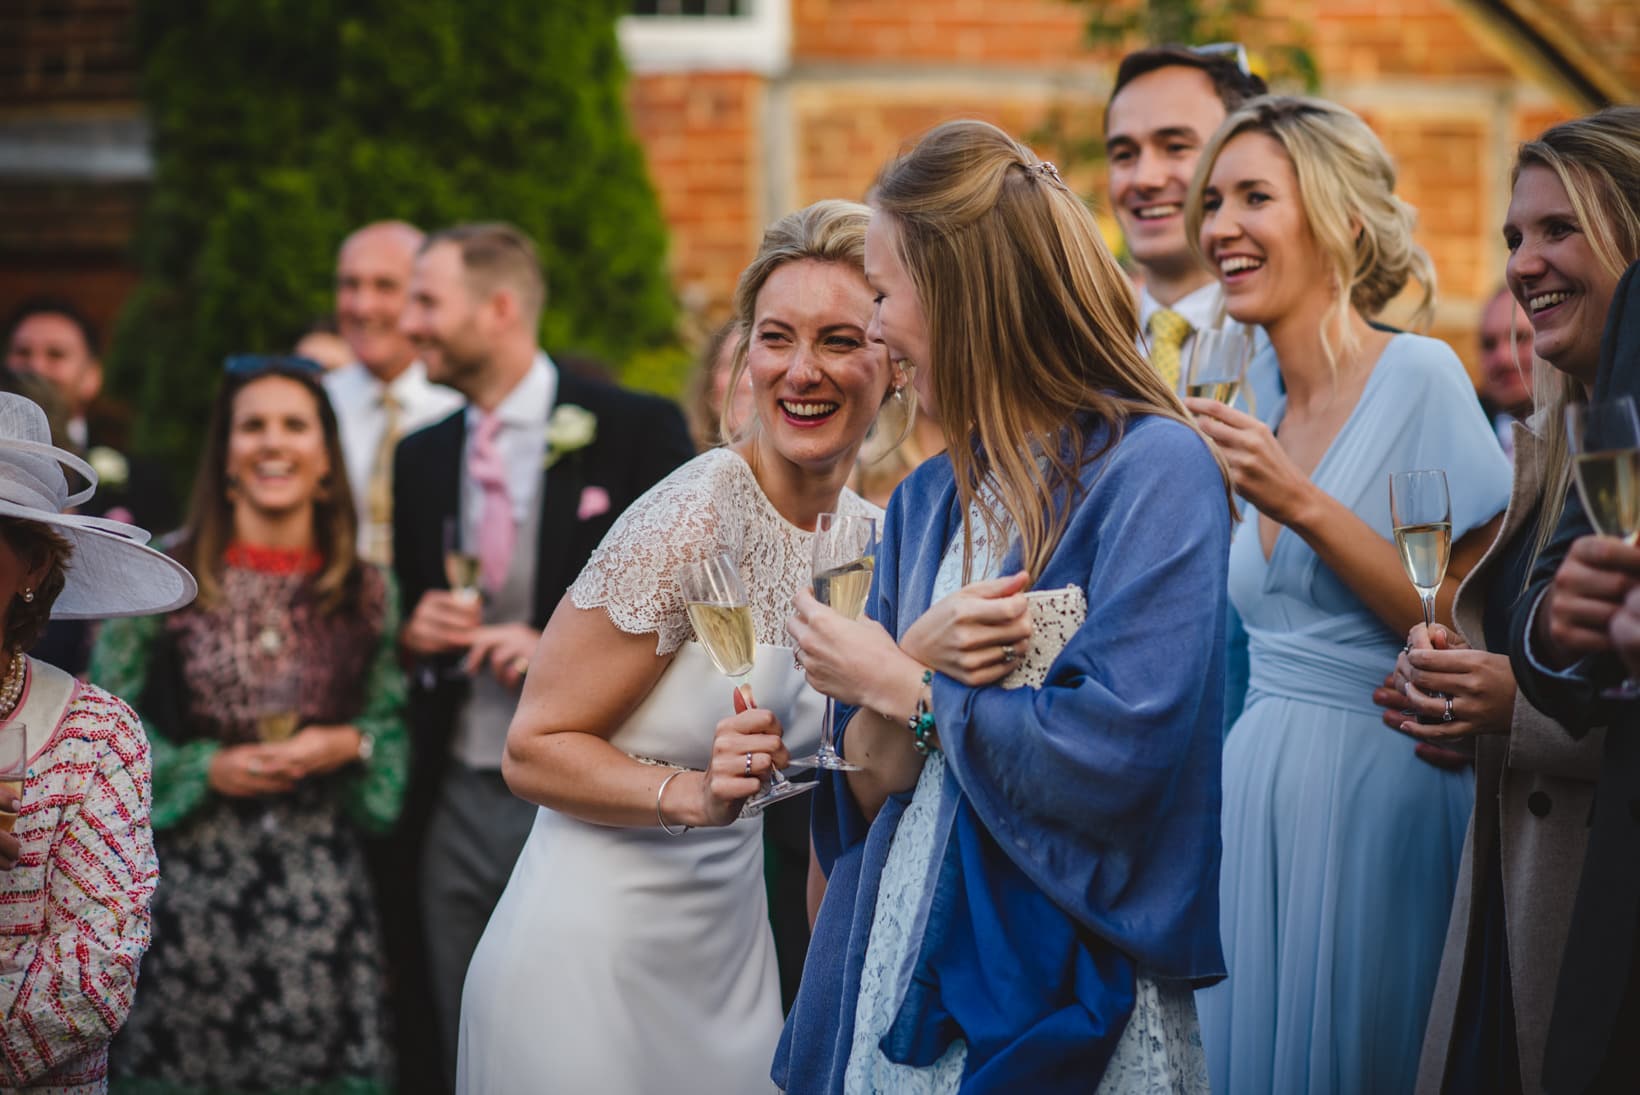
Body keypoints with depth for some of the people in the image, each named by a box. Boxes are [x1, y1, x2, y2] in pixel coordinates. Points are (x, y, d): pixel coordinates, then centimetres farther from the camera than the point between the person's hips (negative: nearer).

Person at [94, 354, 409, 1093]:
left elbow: (396, 725, 11)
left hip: (321, 883, 2)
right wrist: (206, 767, -10)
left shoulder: (368, 590, 5)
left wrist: (346, 744, -9)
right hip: (193, 875, -1)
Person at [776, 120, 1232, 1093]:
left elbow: (1118, 748, -22)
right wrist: (922, 657, -15)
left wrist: (894, 683, -10)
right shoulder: (927, 503, 9)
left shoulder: (1154, 469, -12)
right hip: (899, 973, 6)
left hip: (1059, 998, -6)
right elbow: (867, 785, 6)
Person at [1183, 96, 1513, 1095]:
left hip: (1374, 788, -7)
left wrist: (1300, 505, -19)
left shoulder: (1419, 376, -8)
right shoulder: (1269, 417, 12)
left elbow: (1472, 628, -15)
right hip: (1257, 783, 7)